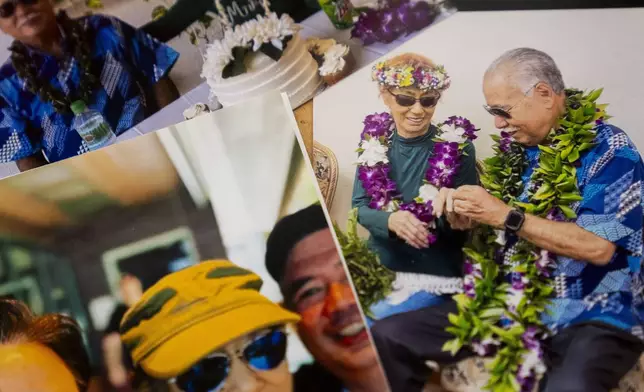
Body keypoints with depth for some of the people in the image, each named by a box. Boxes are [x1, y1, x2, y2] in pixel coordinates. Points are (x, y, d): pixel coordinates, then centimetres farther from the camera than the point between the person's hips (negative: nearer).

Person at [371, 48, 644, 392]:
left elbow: (598, 246, -21)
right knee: (387, 336, -6)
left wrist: (506, 216, -20)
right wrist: (463, 211, -3)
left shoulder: (609, 149, -10)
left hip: (591, 316, -5)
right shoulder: (517, 144, 9)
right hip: (511, 305, 6)